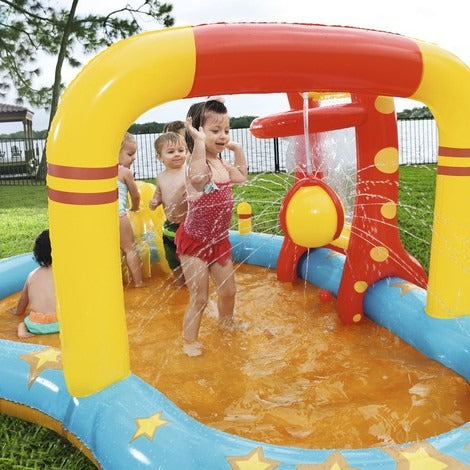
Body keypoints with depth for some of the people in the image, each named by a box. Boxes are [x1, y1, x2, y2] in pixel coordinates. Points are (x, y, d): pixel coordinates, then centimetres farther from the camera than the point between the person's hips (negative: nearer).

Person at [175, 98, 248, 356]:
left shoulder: (222, 164, 3)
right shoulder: (198, 162, -23)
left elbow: (241, 177, 24)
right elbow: (197, 177, -50)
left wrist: (238, 150, 15)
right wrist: (200, 142, -49)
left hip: (219, 240, 8)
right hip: (195, 241, -7)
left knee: (228, 290, 21)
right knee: (199, 298, 2)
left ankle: (226, 322, 49)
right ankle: (189, 340, 23)